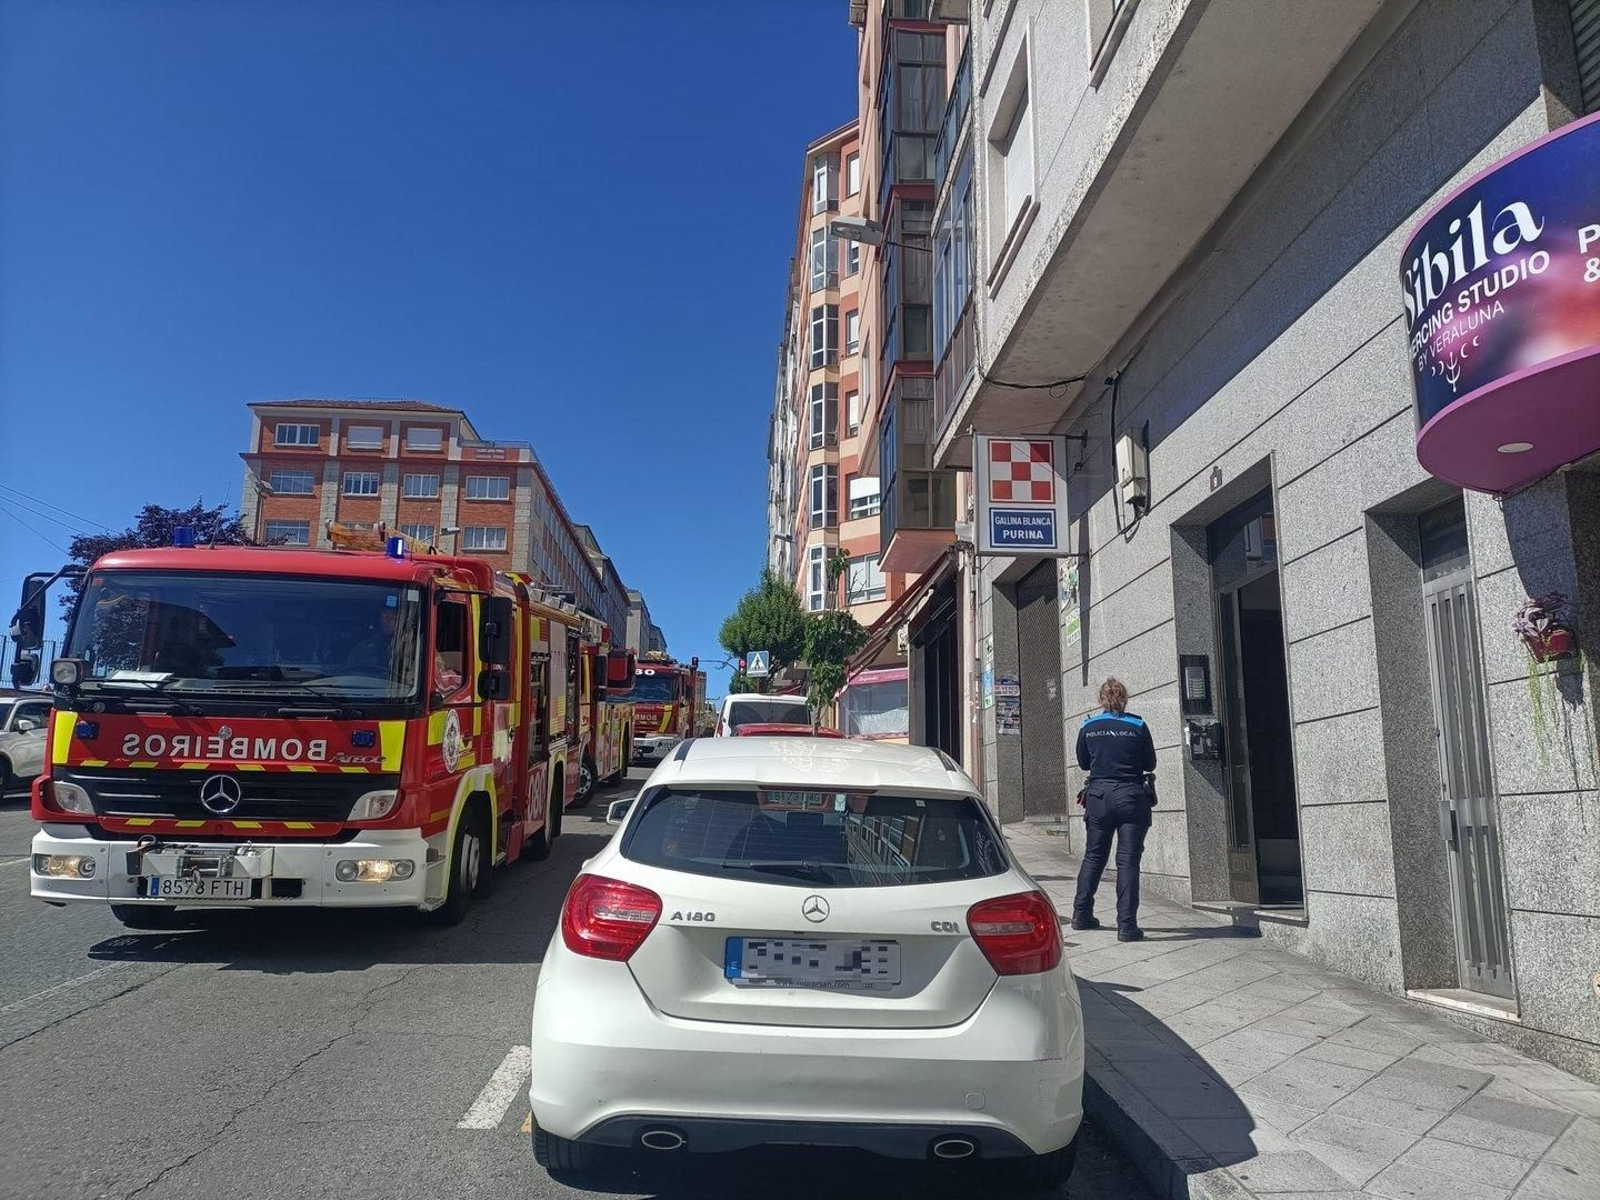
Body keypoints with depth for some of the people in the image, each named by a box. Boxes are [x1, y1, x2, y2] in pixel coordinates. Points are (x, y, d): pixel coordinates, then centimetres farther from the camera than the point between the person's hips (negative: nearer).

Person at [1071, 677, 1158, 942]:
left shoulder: (1088, 727, 0)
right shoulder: (1137, 726, -5)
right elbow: (1150, 764, 3)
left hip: (1098, 796, 2)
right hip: (1131, 797, -2)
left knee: (1093, 856, 16)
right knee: (1128, 861, 1)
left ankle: (1081, 915, 21)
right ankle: (1127, 926, -1)